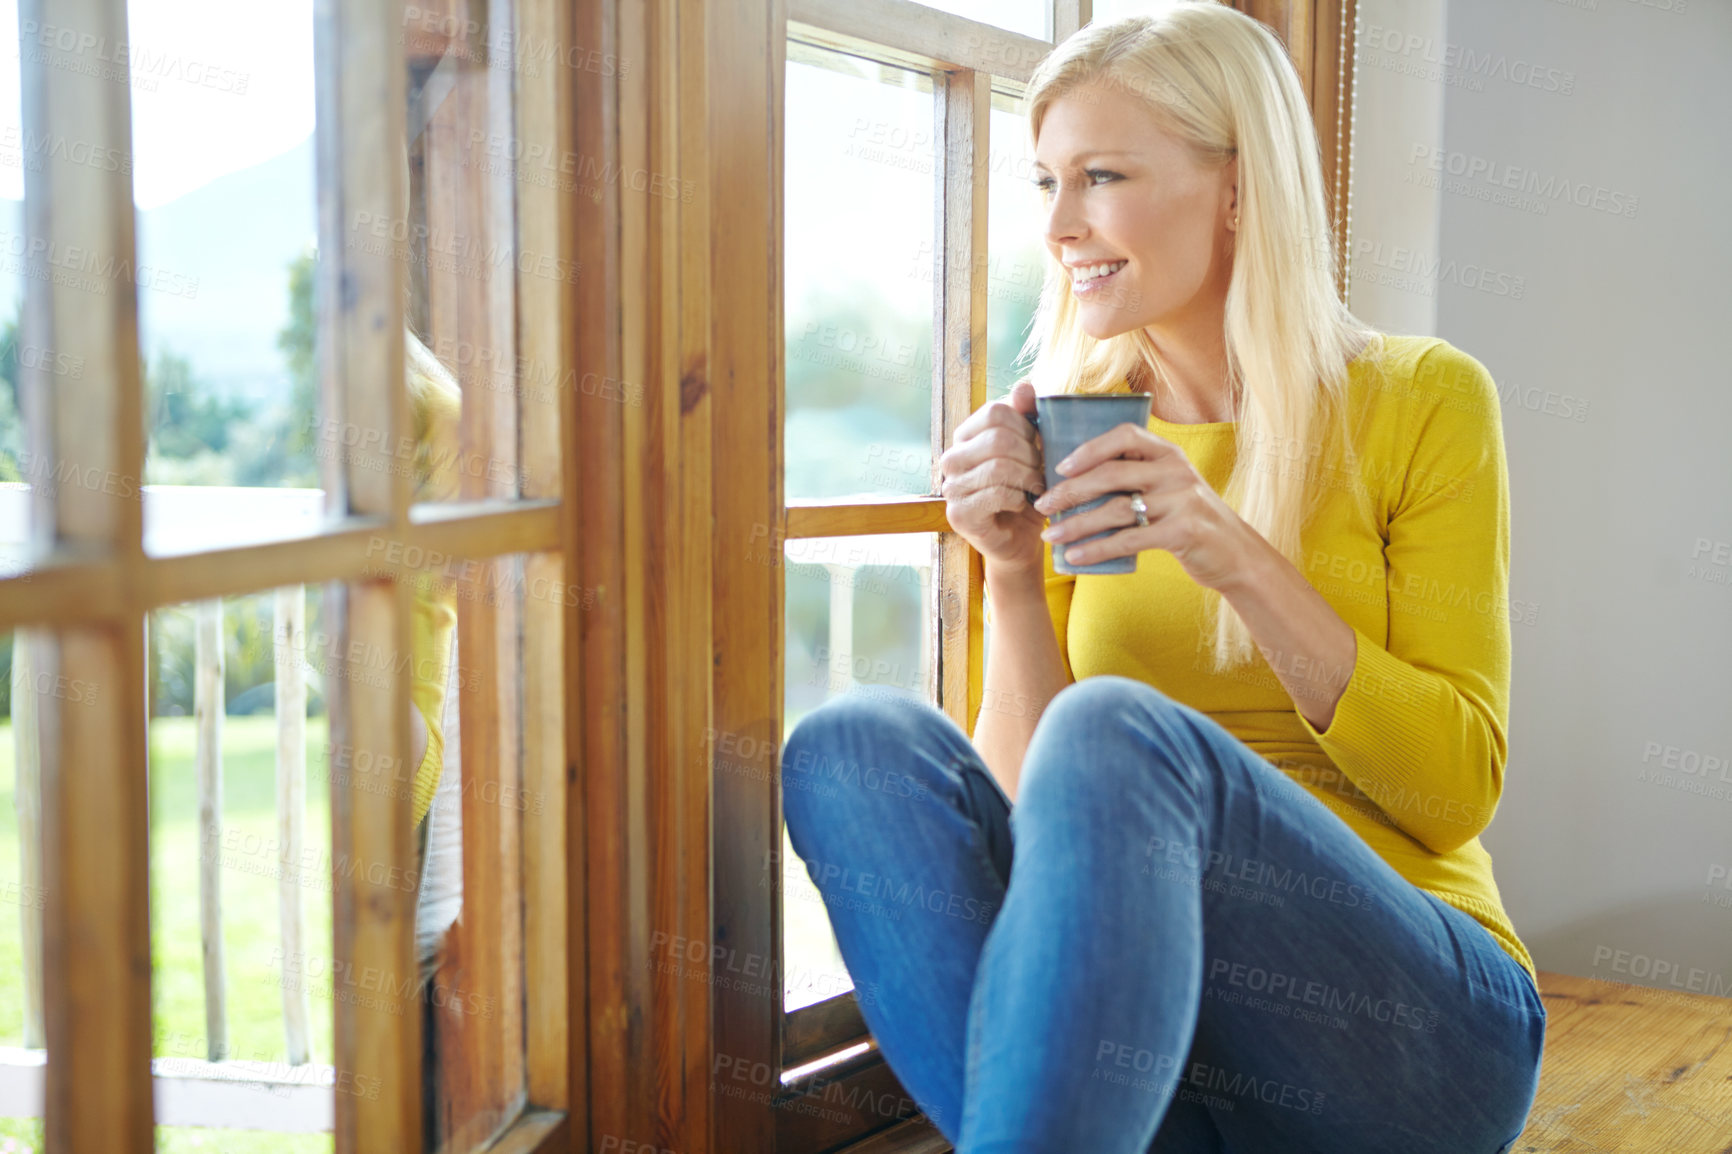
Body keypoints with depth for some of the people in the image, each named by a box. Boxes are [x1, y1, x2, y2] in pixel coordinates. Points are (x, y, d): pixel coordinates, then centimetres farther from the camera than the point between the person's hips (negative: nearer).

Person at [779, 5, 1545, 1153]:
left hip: (1423, 1023, -3)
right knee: (856, 743, -22)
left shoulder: (1423, 400, 1)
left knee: (1114, 732, -32)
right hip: (1144, 1000, 4)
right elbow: (1032, 802, 6)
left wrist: (1237, 557, -16)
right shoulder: (1074, 441, 8)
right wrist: (1014, 575, -10)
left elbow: (1462, 787, -5)